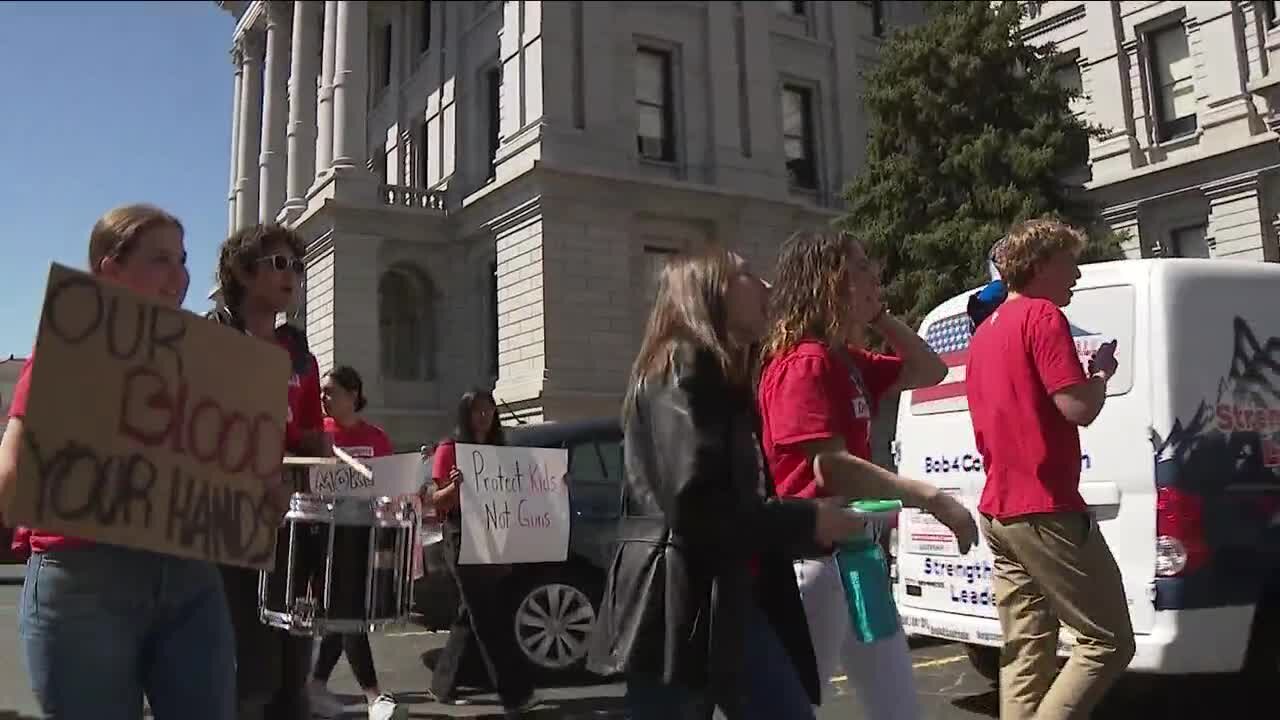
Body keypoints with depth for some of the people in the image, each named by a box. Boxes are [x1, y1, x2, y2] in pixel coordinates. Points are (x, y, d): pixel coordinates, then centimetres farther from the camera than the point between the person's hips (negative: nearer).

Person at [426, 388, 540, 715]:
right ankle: (515, 692, -8)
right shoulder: (449, 449, -3)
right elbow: (437, 501, -5)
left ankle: (443, 685, 23)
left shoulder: (499, 450, 15)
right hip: (463, 539, -7)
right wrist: (455, 485, -27)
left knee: (473, 615, 11)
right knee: (487, 616, -8)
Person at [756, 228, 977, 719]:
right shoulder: (804, 363, -16)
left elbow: (930, 371, 21)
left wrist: (880, 318, 8)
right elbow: (831, 468, -24)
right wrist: (931, 499, -22)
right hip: (815, 558, -10)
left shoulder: (849, 362, 13)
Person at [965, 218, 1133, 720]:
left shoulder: (984, 332, 18)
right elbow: (1079, 408, -19)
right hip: (1045, 511, -9)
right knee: (1109, 641, 0)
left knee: (1025, 651, 10)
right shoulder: (1043, 316, -10)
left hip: (999, 512, 9)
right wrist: (1102, 372, 1)